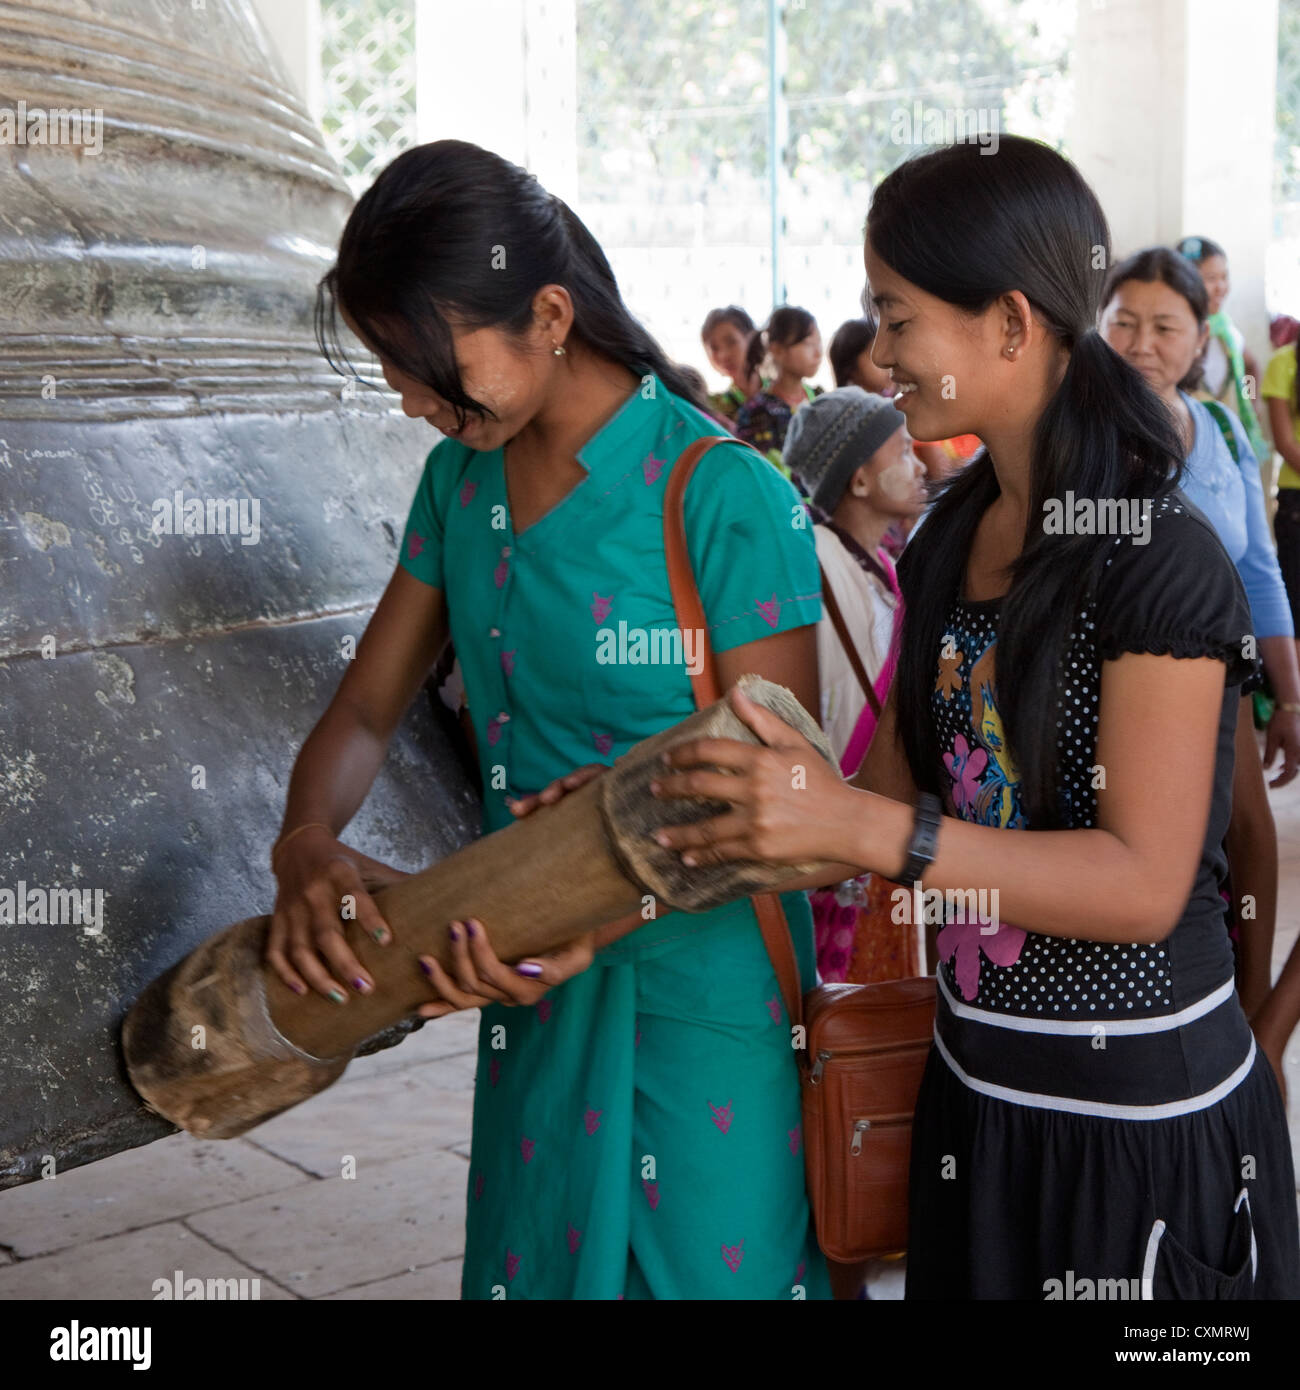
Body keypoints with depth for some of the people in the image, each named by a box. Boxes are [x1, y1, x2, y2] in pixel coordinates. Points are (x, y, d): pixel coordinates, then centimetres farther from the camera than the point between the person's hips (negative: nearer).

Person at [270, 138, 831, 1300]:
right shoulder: (460, 479, 4)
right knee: (534, 1261, 19)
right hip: (533, 986, 6)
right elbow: (365, 711, 6)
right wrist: (305, 848, -15)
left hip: (698, 995, -6)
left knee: (704, 1266, 8)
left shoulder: (725, 499, -17)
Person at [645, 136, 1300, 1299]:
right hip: (978, 1082, 7)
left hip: (1140, 1114, -7)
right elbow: (903, 795, 6)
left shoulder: (1163, 562, -18)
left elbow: (1144, 882, -22)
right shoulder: (950, 542, 5)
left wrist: (859, 825, -30)